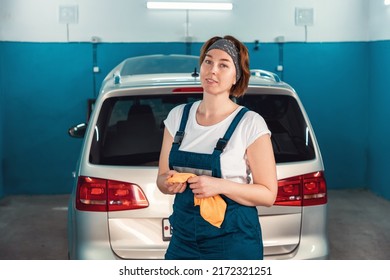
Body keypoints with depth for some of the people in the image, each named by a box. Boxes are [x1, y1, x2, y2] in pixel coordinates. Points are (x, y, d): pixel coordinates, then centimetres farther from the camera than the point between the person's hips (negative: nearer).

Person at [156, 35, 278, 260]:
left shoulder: (251, 123, -10)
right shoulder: (178, 116, 3)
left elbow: (268, 194, -9)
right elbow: (162, 179, 10)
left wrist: (220, 186, -23)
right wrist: (170, 183, -13)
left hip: (233, 240, -4)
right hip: (184, 238, 4)